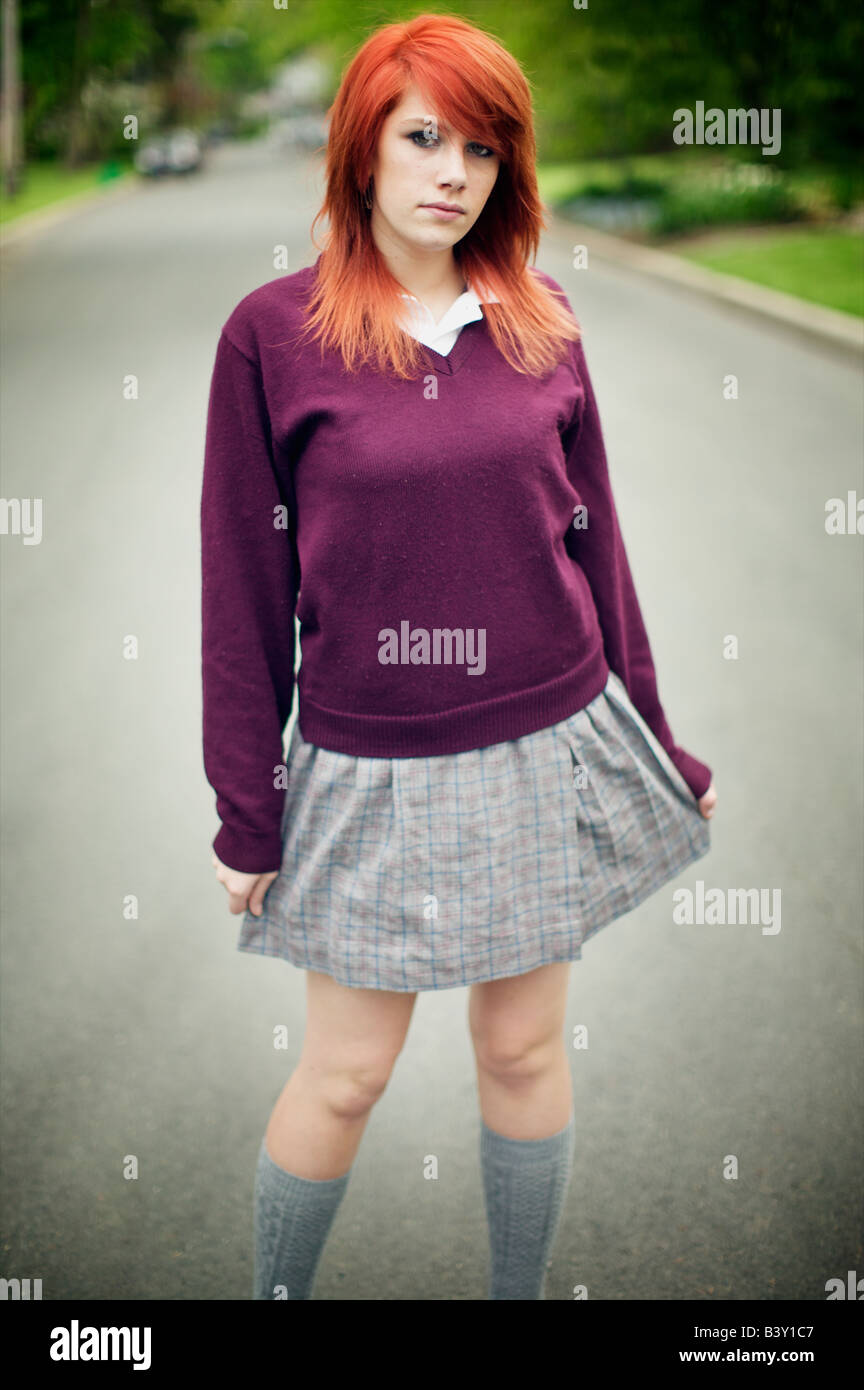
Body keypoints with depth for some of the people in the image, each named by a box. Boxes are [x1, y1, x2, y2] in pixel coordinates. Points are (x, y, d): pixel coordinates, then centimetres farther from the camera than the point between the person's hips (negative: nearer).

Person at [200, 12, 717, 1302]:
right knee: (346, 1073, 9)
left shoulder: (544, 320, 2)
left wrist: (655, 742, 10)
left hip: (547, 749, 3)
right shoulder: (273, 333, -7)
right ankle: (274, 1293, 35)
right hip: (371, 769, -3)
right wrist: (246, 810, -3)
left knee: (526, 1048, 15)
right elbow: (245, 585, -5)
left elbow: (594, 539, 8)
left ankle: (520, 1294, 37)